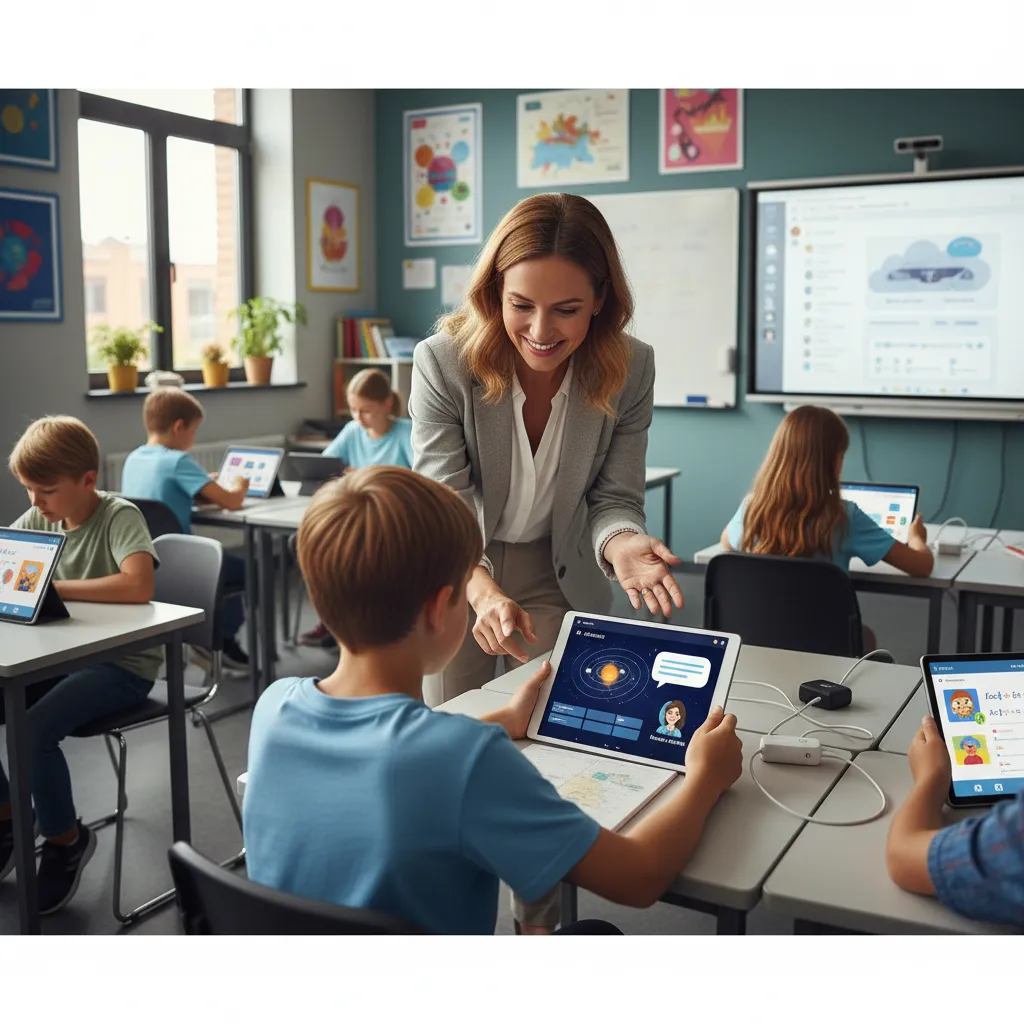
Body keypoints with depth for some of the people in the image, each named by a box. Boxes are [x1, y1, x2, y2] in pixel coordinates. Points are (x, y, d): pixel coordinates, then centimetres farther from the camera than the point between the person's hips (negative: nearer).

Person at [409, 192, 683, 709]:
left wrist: (621, 544, -34)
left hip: (562, 578, 1)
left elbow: (613, 499, -10)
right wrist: (485, 592, -44)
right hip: (456, 578, -1)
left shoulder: (630, 369, -17)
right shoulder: (441, 363, -24)